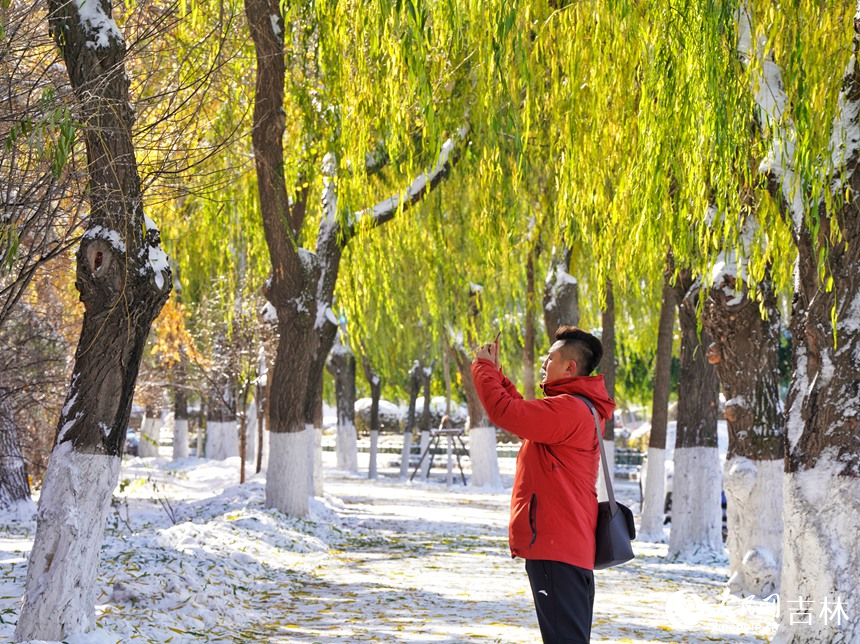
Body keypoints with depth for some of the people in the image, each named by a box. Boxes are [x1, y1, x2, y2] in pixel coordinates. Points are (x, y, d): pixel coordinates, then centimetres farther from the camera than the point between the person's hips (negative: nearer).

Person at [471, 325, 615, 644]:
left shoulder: (568, 409, -16)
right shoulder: (583, 408, 18)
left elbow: (503, 410, -21)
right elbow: (522, 412, 29)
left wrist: (484, 366, -4)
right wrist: (495, 372, 24)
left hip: (555, 545, -11)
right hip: (575, 545, 11)